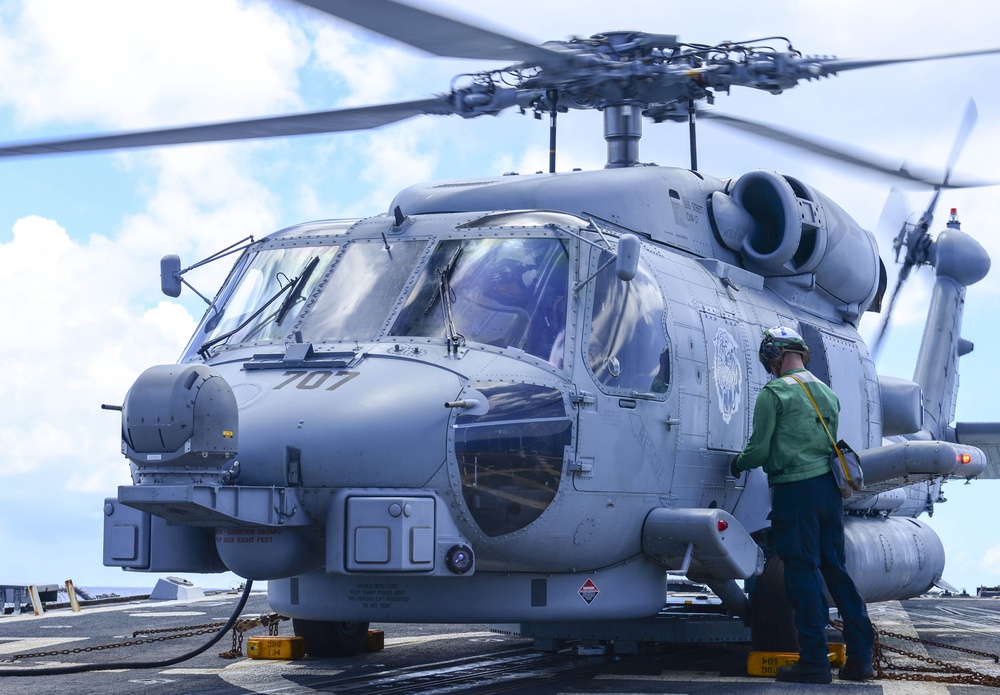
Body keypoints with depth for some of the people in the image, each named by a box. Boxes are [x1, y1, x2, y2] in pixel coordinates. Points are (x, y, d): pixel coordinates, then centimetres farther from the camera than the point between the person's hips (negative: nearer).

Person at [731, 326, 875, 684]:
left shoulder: (774, 393, -7)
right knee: (835, 570, 12)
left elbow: (760, 450, -8)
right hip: (830, 487, 7)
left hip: (795, 490, -7)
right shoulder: (827, 393, 16)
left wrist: (739, 463, 13)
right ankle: (860, 656, 11)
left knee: (803, 574, -2)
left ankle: (814, 660, -2)